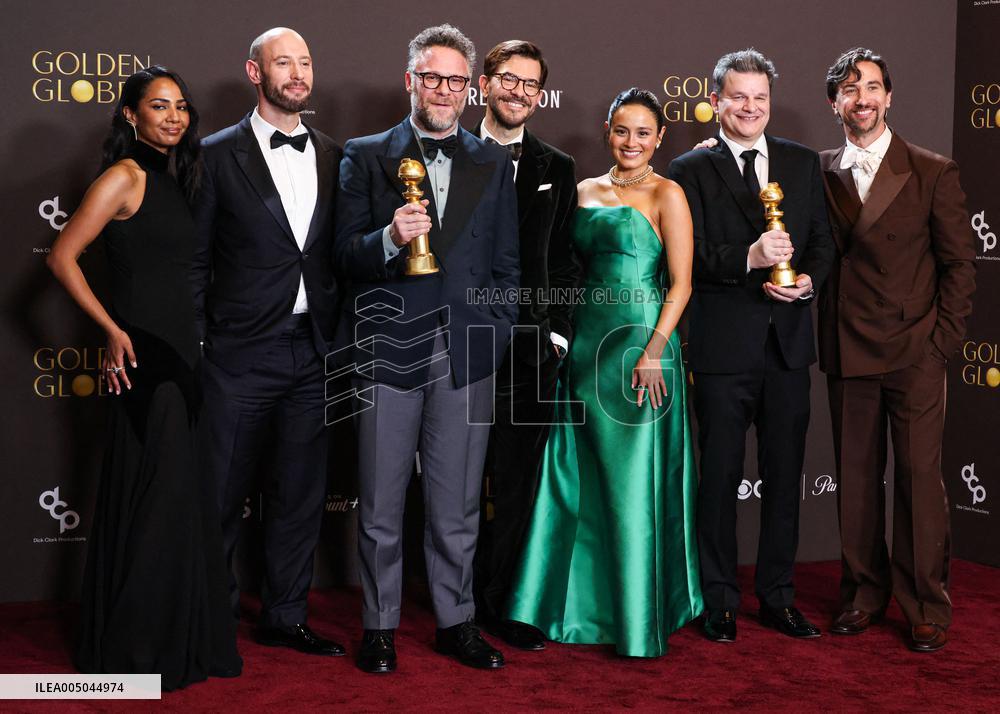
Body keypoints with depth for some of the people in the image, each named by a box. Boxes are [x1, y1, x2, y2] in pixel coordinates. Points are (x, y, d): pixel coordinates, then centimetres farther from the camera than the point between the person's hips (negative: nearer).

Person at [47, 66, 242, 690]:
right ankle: (135, 647, 6)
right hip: (144, 354, -8)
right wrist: (113, 330, -14)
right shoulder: (126, 176, -8)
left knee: (184, 496, 11)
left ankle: (180, 637, 21)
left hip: (181, 352, 8)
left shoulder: (174, 179, 16)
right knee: (156, 493, -5)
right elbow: (63, 257, -12)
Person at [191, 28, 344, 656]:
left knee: (302, 494, 11)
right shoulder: (218, 155, -1)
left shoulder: (332, 156, 10)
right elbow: (195, 258, -1)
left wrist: (341, 340, 5)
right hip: (242, 352, -4)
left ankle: (285, 617, 24)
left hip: (314, 355, 4)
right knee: (223, 491, 4)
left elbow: (340, 255, 12)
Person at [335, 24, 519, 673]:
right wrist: (390, 238, -20)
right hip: (389, 350, -1)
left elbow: (506, 265, 12)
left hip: (467, 353, 2)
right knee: (381, 503, 5)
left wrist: (496, 334, 4)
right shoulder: (366, 157, 5)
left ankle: (456, 623, 20)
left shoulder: (494, 164, 11)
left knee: (458, 504, 8)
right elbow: (347, 254, 0)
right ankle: (380, 625, 18)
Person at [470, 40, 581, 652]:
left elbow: (566, 262, 11)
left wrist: (557, 333, 1)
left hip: (530, 348, 2)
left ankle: (502, 604, 16)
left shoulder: (558, 170, 13)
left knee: (517, 485, 5)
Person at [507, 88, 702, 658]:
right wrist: (565, 340, 6)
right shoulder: (585, 192, 13)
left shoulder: (666, 195, -4)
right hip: (587, 341, 6)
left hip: (642, 343, -6)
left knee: (634, 481, -1)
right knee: (579, 477, 9)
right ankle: (584, 601, 23)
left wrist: (654, 350, -18)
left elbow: (681, 283, -9)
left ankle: (640, 616, 12)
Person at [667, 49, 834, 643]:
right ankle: (720, 600, 17)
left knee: (784, 476, 11)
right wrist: (748, 257, -24)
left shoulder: (803, 163, 10)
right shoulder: (692, 170, -1)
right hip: (725, 344, -3)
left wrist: (808, 280, -10)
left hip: (789, 342, 4)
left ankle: (778, 596, 23)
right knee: (721, 477, 5)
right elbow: (688, 258, -9)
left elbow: (823, 240, 10)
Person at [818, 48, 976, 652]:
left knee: (921, 477, -1)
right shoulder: (820, 174, 6)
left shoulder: (933, 172, 0)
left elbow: (960, 262, 1)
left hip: (916, 353, -2)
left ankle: (928, 607, 10)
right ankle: (864, 592, 22)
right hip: (848, 353, 2)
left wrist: (943, 340, -4)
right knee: (856, 477, 9)